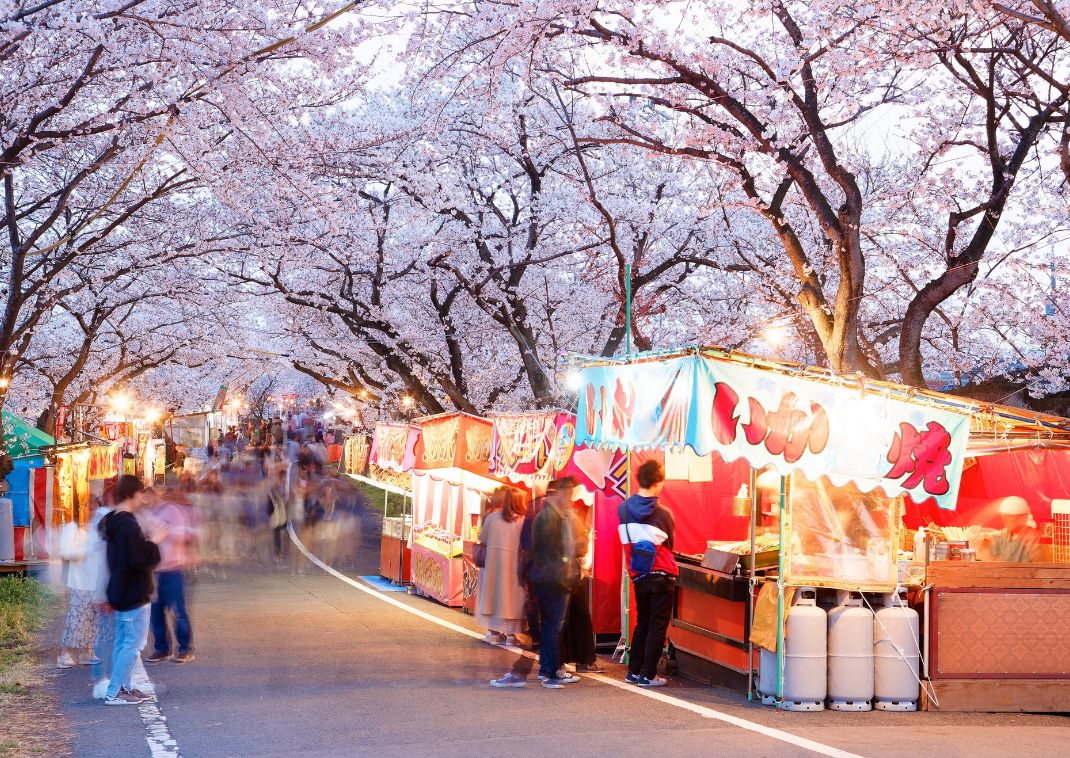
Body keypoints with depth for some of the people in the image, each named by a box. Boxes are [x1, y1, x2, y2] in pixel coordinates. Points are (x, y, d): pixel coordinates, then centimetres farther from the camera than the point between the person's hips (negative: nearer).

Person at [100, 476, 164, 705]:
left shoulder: (112, 522, 10)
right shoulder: (129, 525, -21)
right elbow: (140, 559, -25)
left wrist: (148, 541, 12)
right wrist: (153, 542, -12)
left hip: (121, 592, 10)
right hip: (134, 594, -10)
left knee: (122, 642, 14)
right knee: (132, 644, -5)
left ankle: (123, 687, 20)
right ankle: (114, 693, -4)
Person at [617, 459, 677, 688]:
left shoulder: (623, 509, -3)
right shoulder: (663, 514, -13)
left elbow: (626, 542, 7)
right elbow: (669, 545, 2)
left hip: (638, 575, 5)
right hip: (661, 575, -5)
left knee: (642, 623, 18)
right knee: (657, 626, 3)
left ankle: (634, 671, 20)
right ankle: (648, 675, 2)